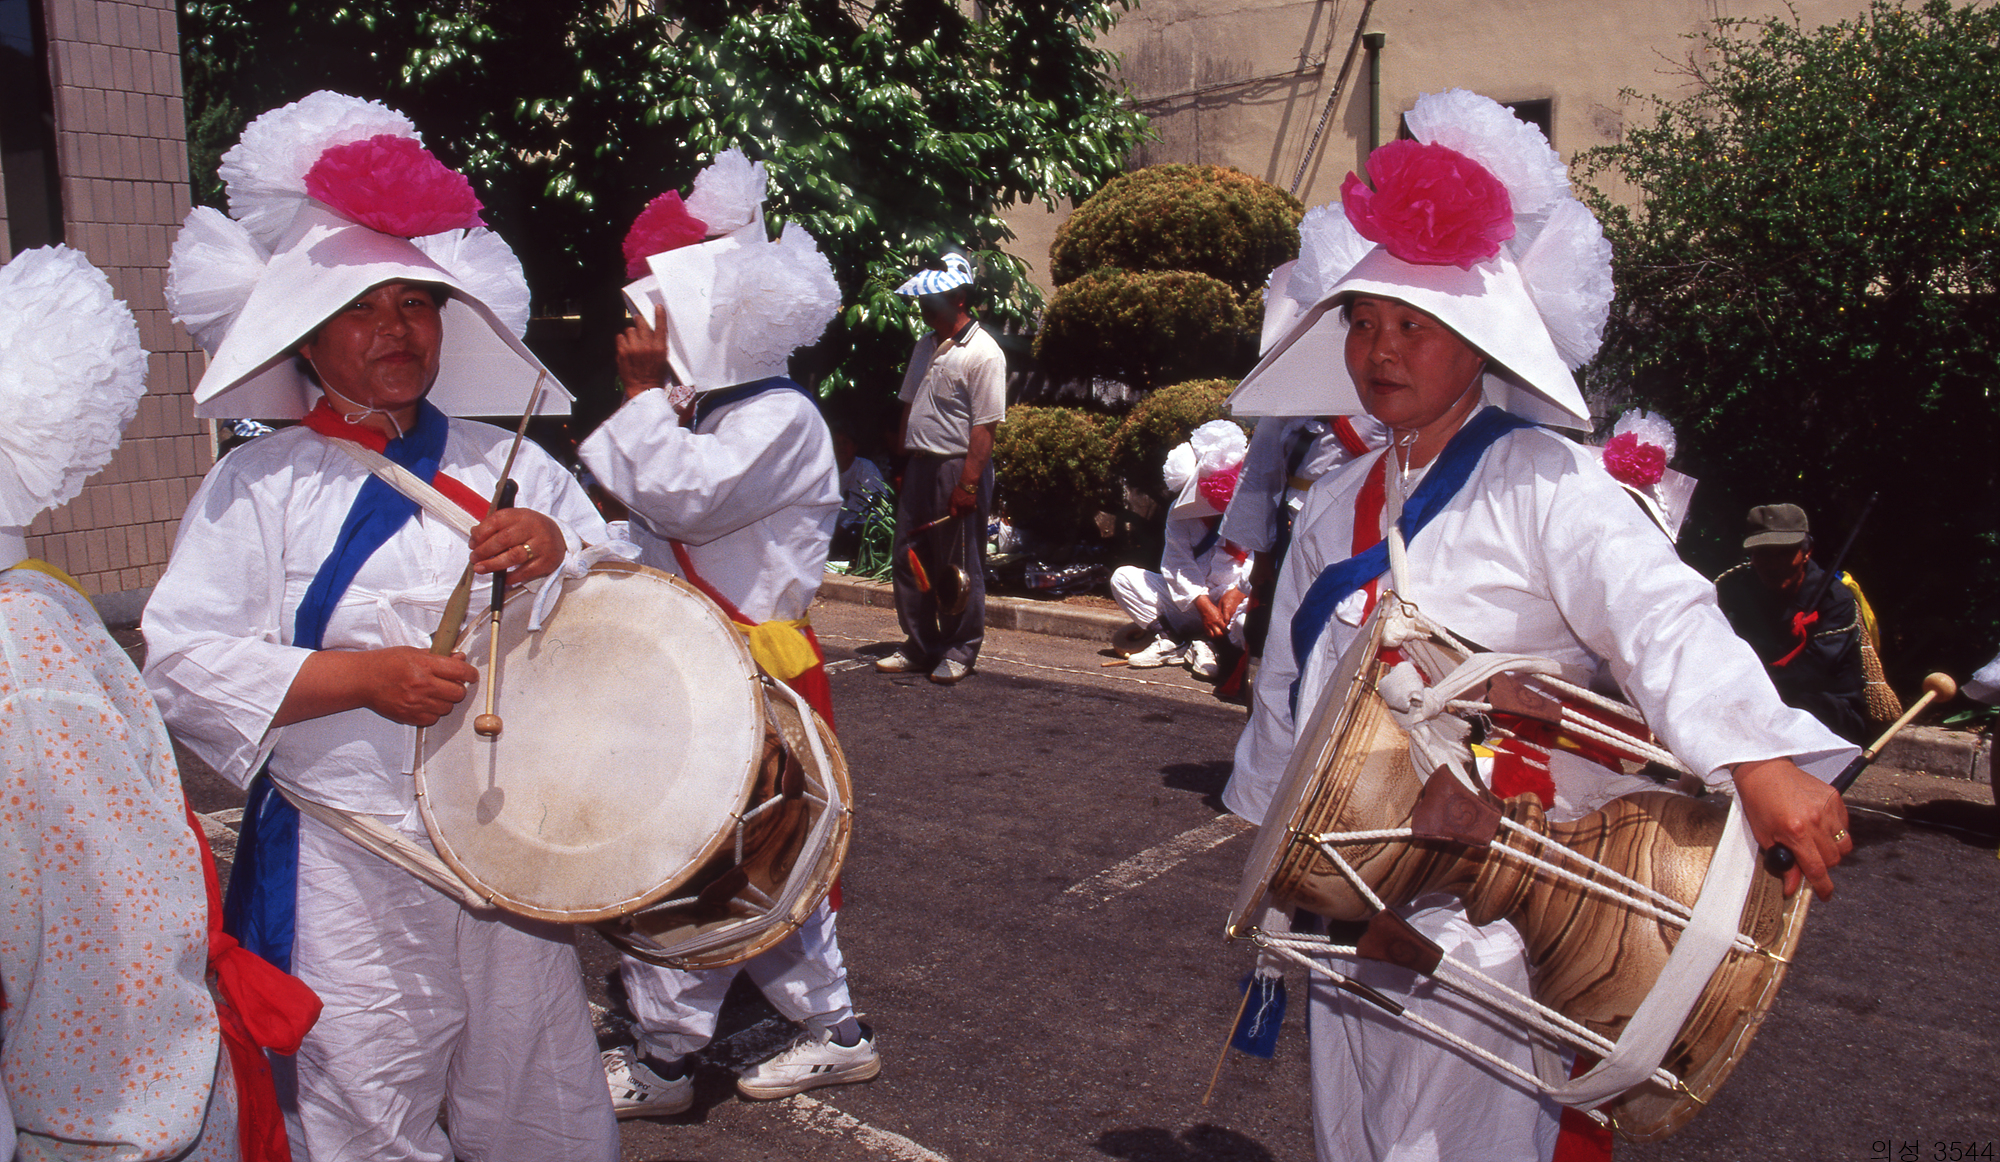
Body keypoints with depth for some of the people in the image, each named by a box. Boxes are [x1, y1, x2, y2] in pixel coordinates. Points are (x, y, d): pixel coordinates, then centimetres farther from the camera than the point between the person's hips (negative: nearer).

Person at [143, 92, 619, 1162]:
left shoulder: (506, 466, 10)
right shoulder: (260, 484, 1)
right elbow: (180, 661, -7)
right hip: (346, 875, -2)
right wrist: (363, 676, -19)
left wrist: (556, 551, -13)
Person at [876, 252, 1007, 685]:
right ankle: (919, 647, 24)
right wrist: (901, 462, 15)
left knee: (959, 566, 2)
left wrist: (967, 485, -21)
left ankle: (960, 652, 15)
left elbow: (985, 427, -17)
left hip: (958, 467, -8)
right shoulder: (925, 346, 14)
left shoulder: (983, 354, -12)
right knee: (908, 559, 12)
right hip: (919, 466, 8)